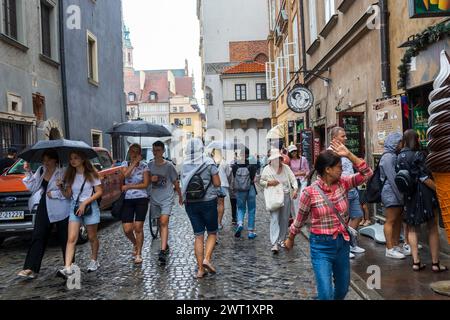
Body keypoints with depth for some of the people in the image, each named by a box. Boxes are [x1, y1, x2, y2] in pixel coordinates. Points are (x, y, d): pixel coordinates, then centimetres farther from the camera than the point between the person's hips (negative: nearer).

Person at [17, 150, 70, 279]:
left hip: (60, 210, -5)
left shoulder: (62, 173, -10)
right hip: (43, 209, 5)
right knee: (38, 237, 0)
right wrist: (28, 173, 1)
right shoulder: (41, 171, 9)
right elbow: (33, 187, 9)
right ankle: (31, 268, 2)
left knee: (64, 239, 6)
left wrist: (54, 194, -19)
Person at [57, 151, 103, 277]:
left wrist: (85, 203, -16)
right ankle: (67, 268, -15)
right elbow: (68, 195, 9)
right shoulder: (70, 176, 8)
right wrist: (61, 188, -11)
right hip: (74, 207, 3)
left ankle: (94, 261, 30)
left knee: (92, 237, 10)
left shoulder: (91, 174, -4)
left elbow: (99, 192, -8)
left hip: (90, 207, -3)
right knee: (71, 238, -10)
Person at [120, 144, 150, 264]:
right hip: (127, 200, 2)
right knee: (127, 229, -3)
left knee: (138, 227, -5)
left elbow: (145, 184, -5)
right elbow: (126, 174, -14)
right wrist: (134, 163, -15)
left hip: (141, 199, -2)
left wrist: (129, 186, -9)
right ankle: (135, 244, 29)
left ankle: (138, 254, 9)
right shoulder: (125, 164, 8)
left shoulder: (144, 166, 2)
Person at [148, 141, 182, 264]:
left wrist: (180, 196, 11)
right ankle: (165, 245, 31)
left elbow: (175, 182, 4)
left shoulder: (169, 165, -5)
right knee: (161, 224, 14)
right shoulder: (149, 165, 5)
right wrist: (151, 179, -8)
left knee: (164, 222, -17)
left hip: (167, 198, -4)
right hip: (154, 199, 4)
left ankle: (163, 251, -23)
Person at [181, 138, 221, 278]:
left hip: (190, 204, 3)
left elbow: (183, 185, 6)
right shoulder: (209, 163, -10)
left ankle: (200, 269, 11)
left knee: (198, 235, 10)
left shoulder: (184, 165, 0)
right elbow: (217, 184, -9)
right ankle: (207, 259, -6)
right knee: (212, 233, 14)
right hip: (208, 202, -3)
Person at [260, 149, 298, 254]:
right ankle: (275, 243, -13)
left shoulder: (286, 168, 4)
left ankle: (282, 239, 25)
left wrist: (295, 189, -16)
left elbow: (293, 179, 1)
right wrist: (269, 183, -12)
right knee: (274, 219, -10)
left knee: (285, 219, 9)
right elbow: (261, 181, 8)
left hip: (286, 196, 3)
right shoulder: (267, 169, 0)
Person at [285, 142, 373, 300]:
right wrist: (290, 239, 9)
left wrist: (348, 154, -19)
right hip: (321, 245, -5)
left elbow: (367, 173, -11)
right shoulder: (310, 192, -16)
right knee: (326, 294, -8)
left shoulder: (343, 183, -4)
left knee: (342, 290, 21)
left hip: (342, 243, 5)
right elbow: (300, 219, -3)